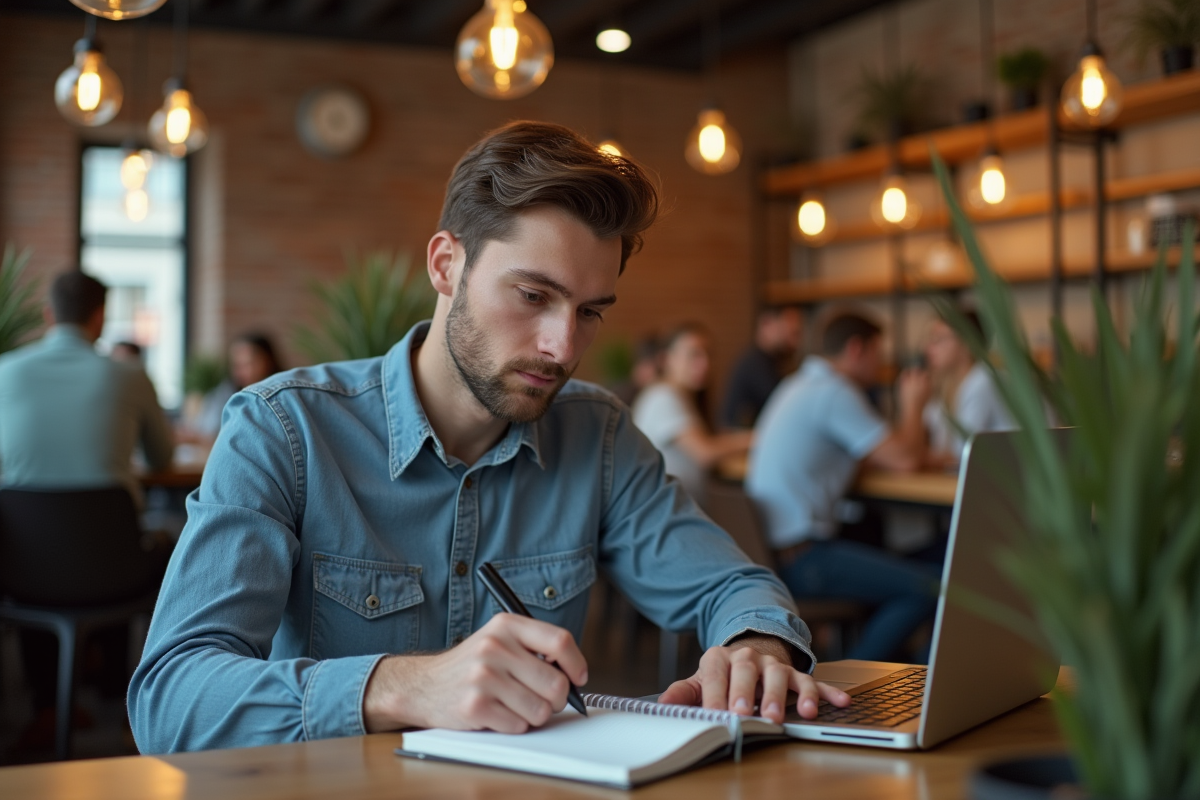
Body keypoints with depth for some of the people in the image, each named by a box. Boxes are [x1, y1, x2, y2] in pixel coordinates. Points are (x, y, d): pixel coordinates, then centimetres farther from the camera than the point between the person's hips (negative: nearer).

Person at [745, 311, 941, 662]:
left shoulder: (798, 385, 19)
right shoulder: (834, 393, -14)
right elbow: (905, 459, -16)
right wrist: (913, 403, 2)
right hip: (799, 559, -11)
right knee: (926, 586, -14)